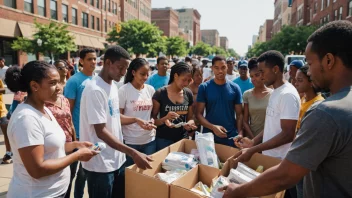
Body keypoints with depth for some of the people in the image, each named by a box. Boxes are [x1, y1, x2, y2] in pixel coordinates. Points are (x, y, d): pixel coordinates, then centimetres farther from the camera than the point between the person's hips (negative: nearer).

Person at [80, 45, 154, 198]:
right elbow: (101, 131, -23)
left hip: (117, 159, 8)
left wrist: (136, 120, 1)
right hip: (100, 164, -8)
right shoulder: (95, 90, -21)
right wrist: (133, 153, -27)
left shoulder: (113, 86, 6)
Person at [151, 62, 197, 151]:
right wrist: (164, 120, -25)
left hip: (183, 139, 4)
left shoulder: (188, 94, 1)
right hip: (164, 140, -3)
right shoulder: (160, 94, -11)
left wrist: (189, 124, -11)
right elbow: (152, 119, -6)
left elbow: (190, 118, 10)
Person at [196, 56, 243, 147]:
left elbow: (239, 114, 4)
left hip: (231, 137, 1)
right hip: (209, 135, -1)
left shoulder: (235, 88, 2)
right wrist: (213, 127, -19)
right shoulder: (204, 87, -4)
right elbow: (199, 114, -5)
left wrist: (240, 133, -10)